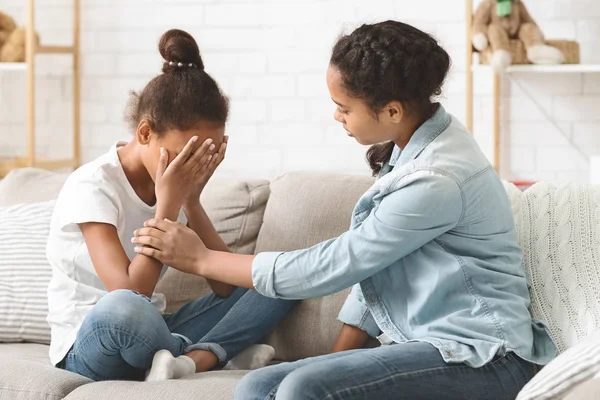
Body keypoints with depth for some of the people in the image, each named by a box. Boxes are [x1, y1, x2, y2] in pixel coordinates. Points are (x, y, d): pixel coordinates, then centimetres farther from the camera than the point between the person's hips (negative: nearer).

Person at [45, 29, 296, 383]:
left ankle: (192, 359, -23)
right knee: (123, 308, -43)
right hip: (89, 345, -7)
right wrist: (168, 204, -26)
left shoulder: (174, 185, 2)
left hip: (151, 338, 7)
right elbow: (130, 294, -29)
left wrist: (191, 200, -13)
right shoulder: (92, 187, -17)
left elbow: (226, 285, -4)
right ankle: (218, 353, -15)